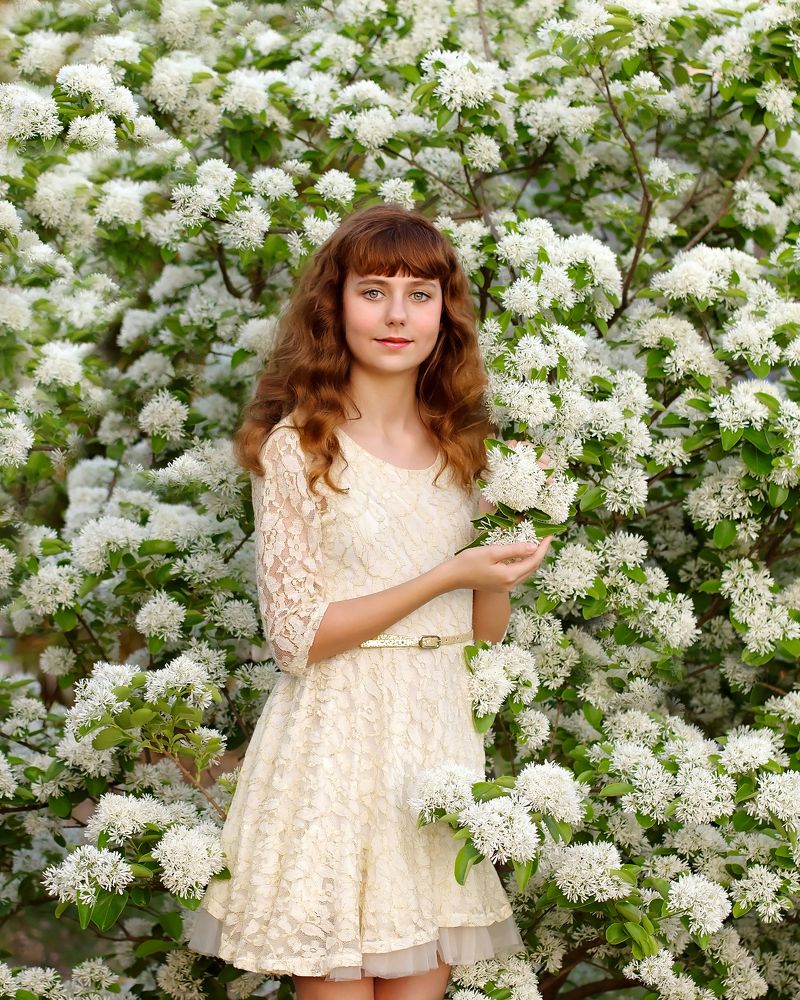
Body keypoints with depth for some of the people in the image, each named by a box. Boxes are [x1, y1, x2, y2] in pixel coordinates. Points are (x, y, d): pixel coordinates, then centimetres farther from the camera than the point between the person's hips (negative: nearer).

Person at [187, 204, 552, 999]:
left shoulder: (460, 448, 10)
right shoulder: (297, 448, -7)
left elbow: (484, 635, 12)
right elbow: (297, 637, -12)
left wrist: (506, 556, -6)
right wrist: (446, 575, -15)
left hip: (441, 733, 5)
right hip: (338, 738, -5)